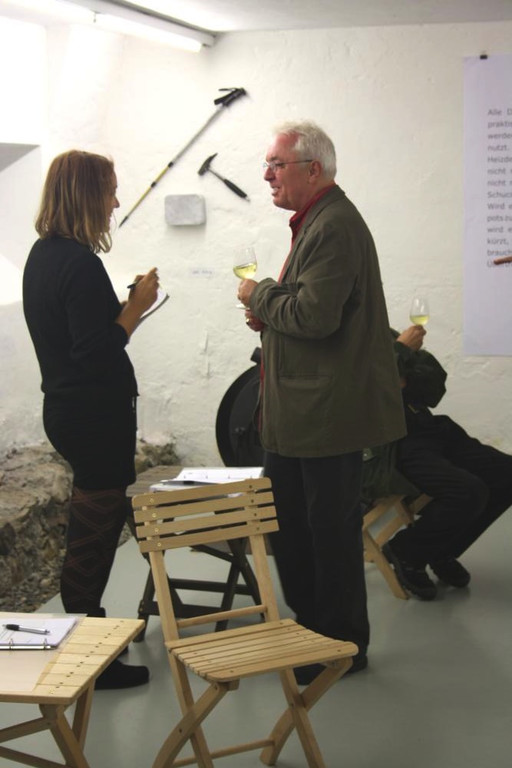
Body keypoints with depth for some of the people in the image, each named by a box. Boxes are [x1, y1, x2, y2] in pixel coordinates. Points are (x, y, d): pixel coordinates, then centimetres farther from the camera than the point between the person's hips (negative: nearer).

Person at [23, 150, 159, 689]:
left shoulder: (42, 255, 8)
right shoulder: (80, 263, -22)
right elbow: (97, 353, -25)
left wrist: (126, 303, 9)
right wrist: (136, 307, -16)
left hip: (65, 409, 10)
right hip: (96, 415, -10)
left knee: (88, 528, 22)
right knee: (94, 533, -1)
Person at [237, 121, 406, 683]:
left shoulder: (334, 226, -18)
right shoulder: (318, 221, 16)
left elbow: (317, 315, -27)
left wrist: (260, 296, -11)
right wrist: (270, 316, 6)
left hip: (327, 411, -11)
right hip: (298, 411, 11)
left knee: (330, 530, 2)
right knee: (287, 523, 18)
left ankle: (343, 646, 16)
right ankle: (310, 629, 32)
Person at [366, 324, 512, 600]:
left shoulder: (389, 337, 16)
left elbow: (435, 385, 9)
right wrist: (401, 350, -10)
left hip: (430, 432, 8)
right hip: (390, 447, -8)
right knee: (468, 492, -28)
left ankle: (441, 550, 12)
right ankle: (405, 551, 0)